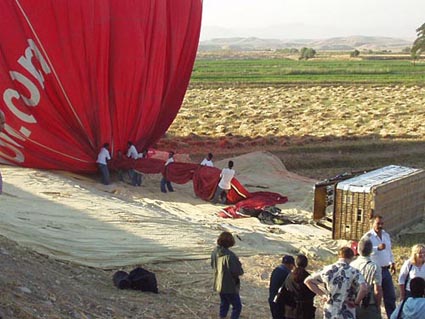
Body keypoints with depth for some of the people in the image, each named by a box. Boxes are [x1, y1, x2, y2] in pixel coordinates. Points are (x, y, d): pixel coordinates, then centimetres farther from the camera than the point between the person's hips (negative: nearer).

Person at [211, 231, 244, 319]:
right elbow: (237, 272, -24)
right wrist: (240, 268, -4)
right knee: (237, 306, 7)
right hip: (230, 286, -8)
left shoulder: (214, 252, -5)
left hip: (218, 284, 8)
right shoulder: (229, 255, -29)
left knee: (224, 304, 25)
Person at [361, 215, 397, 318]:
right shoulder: (368, 236, -14)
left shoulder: (386, 235, 9)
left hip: (385, 270, 6)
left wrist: (392, 263, 23)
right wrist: (378, 248, -41)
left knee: (390, 296, 13)